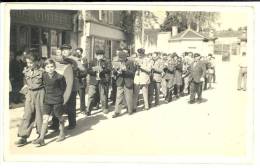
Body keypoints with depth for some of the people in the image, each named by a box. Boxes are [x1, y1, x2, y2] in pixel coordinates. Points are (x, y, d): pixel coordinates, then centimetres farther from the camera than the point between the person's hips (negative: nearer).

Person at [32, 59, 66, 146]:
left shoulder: (59, 77, -11)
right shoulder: (44, 76, 0)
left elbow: (63, 88, 0)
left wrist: (59, 95, 1)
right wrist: (46, 94, 11)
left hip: (57, 100, -3)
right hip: (47, 100, 3)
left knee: (59, 117, 11)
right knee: (45, 118, -3)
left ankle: (62, 134, 30)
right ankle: (41, 138, -4)